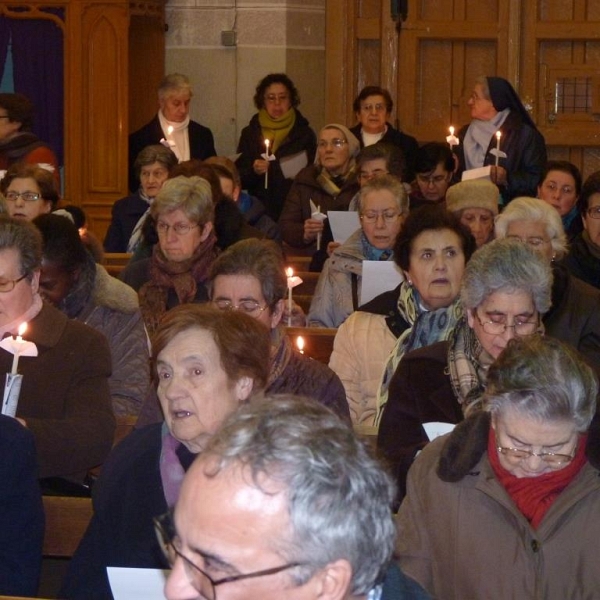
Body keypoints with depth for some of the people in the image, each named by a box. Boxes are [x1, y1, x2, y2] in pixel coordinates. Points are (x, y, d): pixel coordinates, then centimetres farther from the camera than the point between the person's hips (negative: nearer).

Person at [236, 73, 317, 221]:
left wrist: (301, 175, -10)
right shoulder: (250, 133, 9)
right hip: (260, 212, 1)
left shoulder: (305, 133, 6)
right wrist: (253, 171, -12)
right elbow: (239, 179, 8)